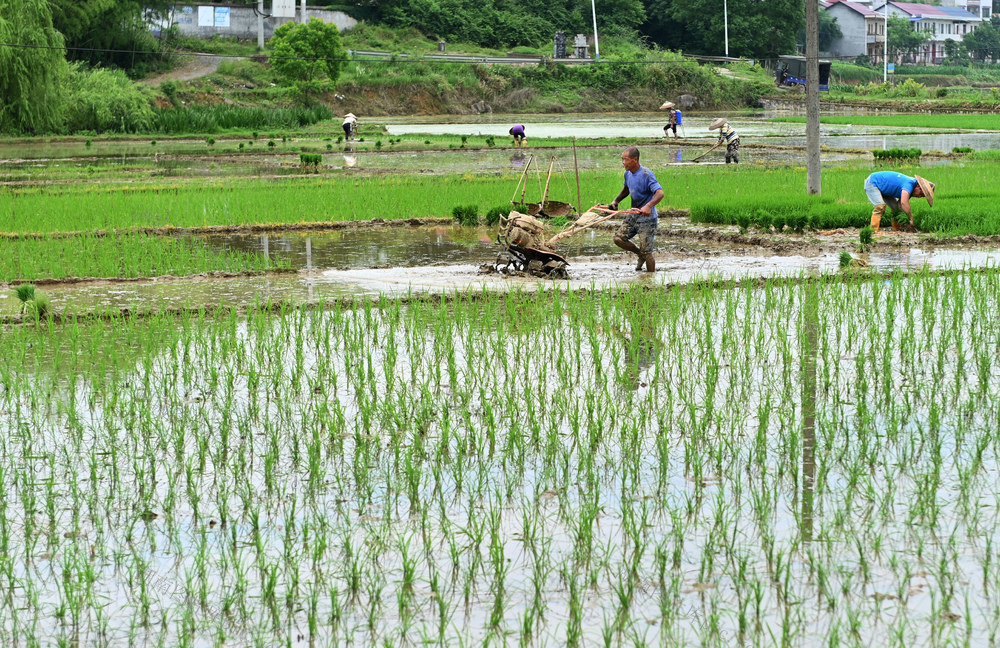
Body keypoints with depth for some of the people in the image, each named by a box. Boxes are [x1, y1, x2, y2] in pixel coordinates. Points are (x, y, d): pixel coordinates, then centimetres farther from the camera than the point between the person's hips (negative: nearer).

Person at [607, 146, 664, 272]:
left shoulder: (646, 174, -21)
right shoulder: (628, 173, 5)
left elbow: (660, 193, -32)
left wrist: (648, 206, -48)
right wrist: (616, 201, 11)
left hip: (647, 218, -8)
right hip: (633, 215, 8)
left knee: (646, 252, -6)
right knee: (618, 239, -2)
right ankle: (640, 254, 21)